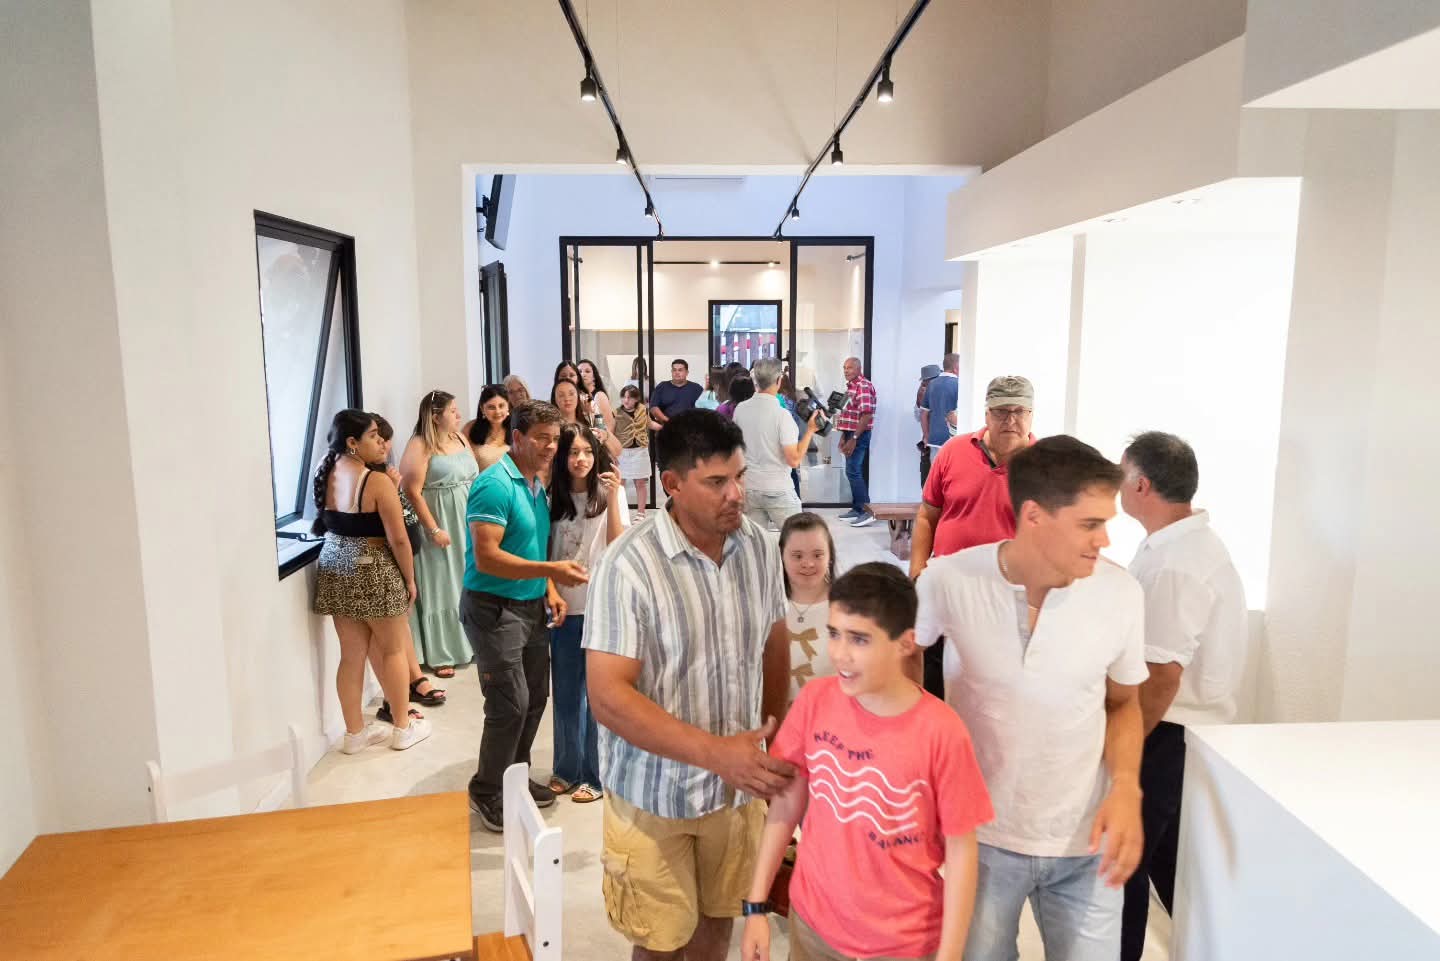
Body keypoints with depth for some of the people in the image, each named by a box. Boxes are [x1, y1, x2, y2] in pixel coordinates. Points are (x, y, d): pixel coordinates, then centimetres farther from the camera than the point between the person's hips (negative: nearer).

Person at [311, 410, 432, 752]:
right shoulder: (377, 482, -19)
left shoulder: (325, 476, 2)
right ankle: (403, 728, 22)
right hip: (372, 571, -6)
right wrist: (410, 579, -4)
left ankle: (355, 732, 24)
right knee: (393, 649, 11)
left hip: (334, 569, 6)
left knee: (352, 654, 14)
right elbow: (398, 539, -18)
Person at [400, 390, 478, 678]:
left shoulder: (460, 438, 8)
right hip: (441, 525, -7)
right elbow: (413, 492, -18)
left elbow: (476, 477, 13)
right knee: (441, 587, 1)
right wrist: (434, 530, -19)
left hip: (468, 522, 7)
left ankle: (470, 642, 30)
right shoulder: (420, 445, -14)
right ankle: (439, 655, 12)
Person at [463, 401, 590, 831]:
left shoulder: (538, 486, 10)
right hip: (494, 608, -8)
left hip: (532, 607, 8)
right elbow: (486, 558, -24)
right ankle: (487, 792, 14)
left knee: (535, 698, 13)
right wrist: (551, 570, -28)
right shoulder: (495, 485, -17)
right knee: (510, 704, -6)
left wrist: (550, 589, 4)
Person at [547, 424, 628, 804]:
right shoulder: (555, 497, 5)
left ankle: (595, 774, 19)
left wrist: (613, 498, -25)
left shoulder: (608, 493, -7)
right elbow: (546, 551, 9)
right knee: (565, 692, 14)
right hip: (563, 606, 4)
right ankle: (567, 768, 30)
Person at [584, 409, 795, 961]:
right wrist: (716, 752, -30)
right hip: (655, 793, -4)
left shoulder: (759, 548, -6)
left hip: (738, 785, 5)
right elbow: (609, 698, -24)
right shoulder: (630, 564, -22)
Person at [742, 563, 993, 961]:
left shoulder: (942, 733, -21)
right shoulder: (815, 700, -12)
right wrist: (756, 905, 0)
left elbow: (960, 852, -12)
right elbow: (787, 803, -2)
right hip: (812, 922, 3)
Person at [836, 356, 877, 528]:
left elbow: (866, 415, -23)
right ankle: (857, 508, 20)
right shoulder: (851, 386, 15)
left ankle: (867, 511, -11)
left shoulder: (863, 386, -16)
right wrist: (844, 436, 19)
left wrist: (854, 438, -23)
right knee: (854, 471, 13)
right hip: (850, 434, 10)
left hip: (859, 435, -10)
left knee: (853, 472, -13)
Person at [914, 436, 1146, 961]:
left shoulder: (1121, 592, -11)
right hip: (980, 834, -1)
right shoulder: (948, 580, -18)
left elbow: (1123, 704, 5)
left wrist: (1126, 789, -10)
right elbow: (900, 669, 1)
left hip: (1085, 841, 2)